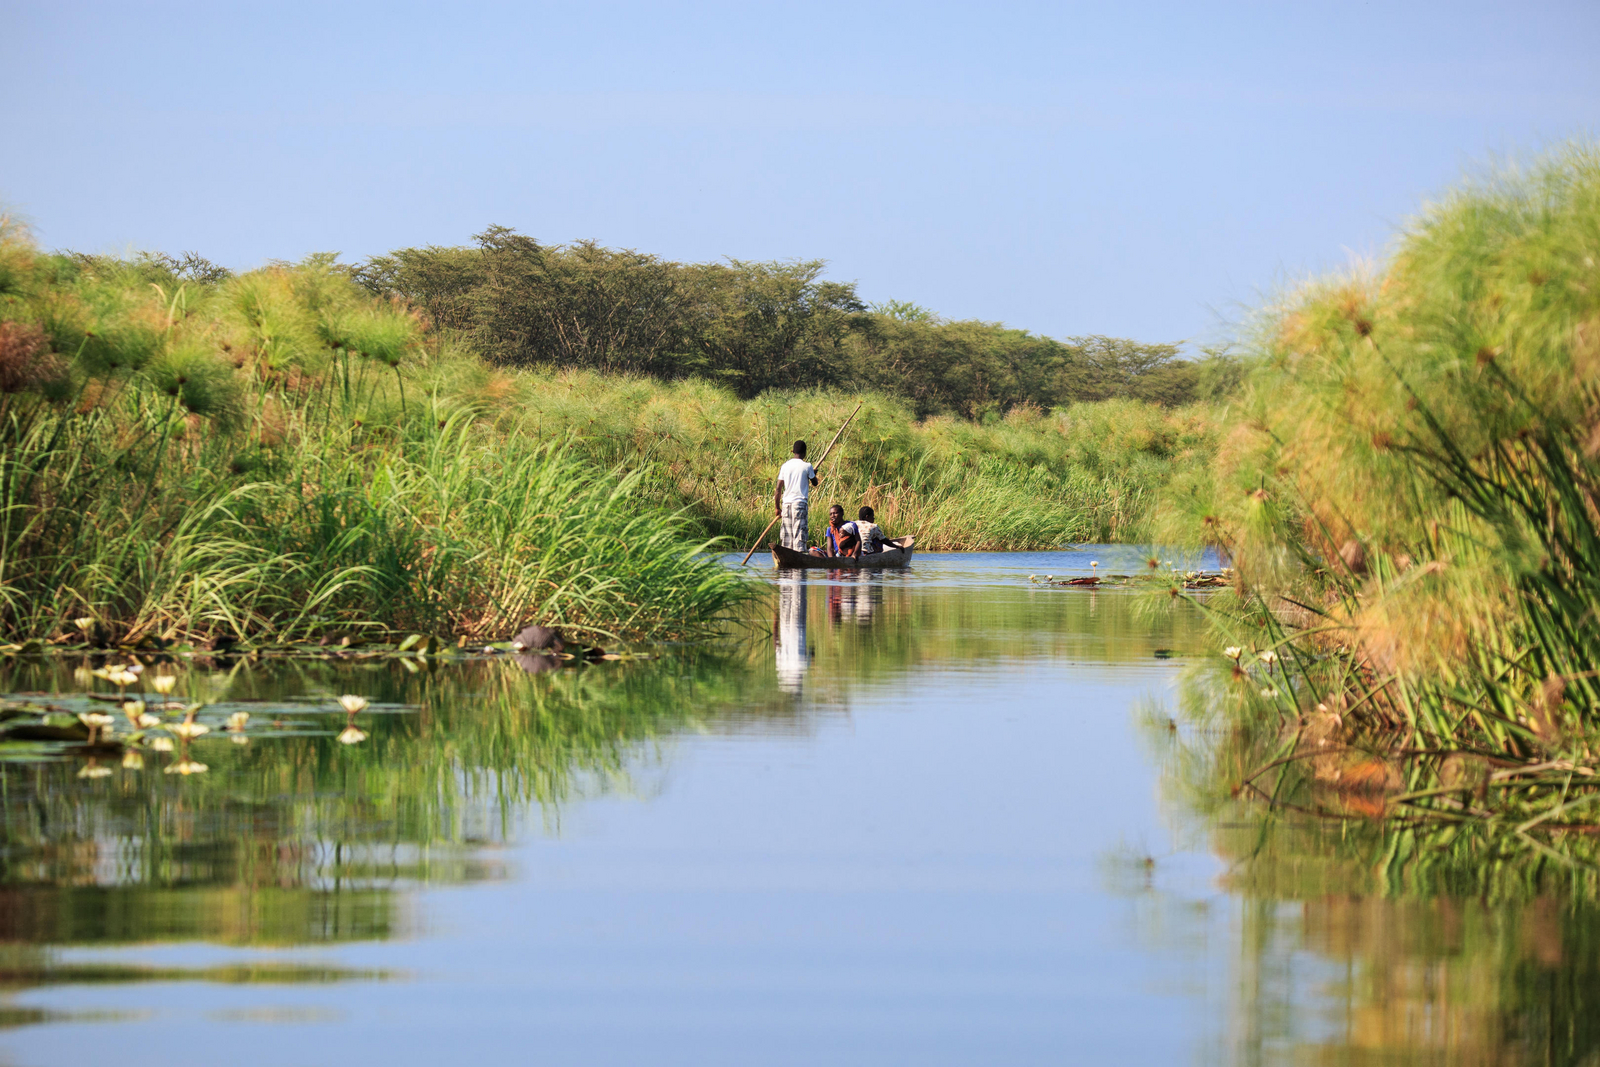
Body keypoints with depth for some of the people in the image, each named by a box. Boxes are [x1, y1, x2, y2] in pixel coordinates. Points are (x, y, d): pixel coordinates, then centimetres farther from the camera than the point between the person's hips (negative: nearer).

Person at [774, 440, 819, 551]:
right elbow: (814, 483, 12)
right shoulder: (807, 466, -3)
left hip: (786, 503, 4)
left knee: (786, 534, 8)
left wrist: (777, 508, 12)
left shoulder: (785, 466, 6)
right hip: (800, 502, -4)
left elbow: (778, 489, 6)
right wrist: (814, 473, 33)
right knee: (800, 532, -5)